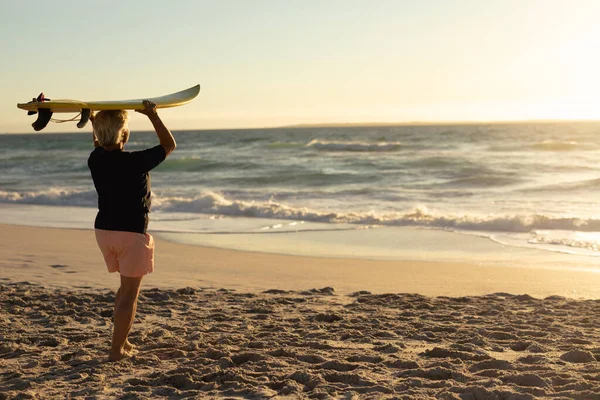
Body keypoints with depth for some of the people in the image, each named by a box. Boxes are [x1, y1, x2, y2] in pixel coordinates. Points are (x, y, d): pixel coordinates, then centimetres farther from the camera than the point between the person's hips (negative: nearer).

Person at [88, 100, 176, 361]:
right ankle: (116, 350, 4)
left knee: (127, 286, 23)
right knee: (130, 293, 3)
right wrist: (152, 115, -6)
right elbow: (169, 145, -4)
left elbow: (99, 145, 24)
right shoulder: (135, 162, -19)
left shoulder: (95, 159, -3)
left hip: (103, 230, 7)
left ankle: (122, 340, 27)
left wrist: (94, 122, 18)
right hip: (131, 234, -7)